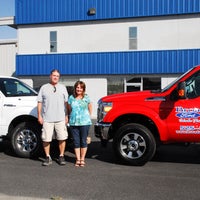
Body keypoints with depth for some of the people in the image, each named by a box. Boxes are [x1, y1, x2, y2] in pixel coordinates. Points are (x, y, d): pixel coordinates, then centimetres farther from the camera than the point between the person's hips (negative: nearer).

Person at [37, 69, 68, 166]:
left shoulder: (62, 88, 13)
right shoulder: (44, 88, 9)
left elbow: (66, 103, 12)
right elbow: (39, 102, 7)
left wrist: (66, 116, 6)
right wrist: (39, 116, 0)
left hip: (60, 118, 1)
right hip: (47, 118, -1)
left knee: (62, 138, 2)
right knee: (46, 139, 0)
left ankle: (61, 156, 16)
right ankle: (48, 157, 14)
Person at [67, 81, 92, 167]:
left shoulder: (86, 98, 3)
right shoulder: (71, 98, 7)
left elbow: (90, 110, 11)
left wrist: (87, 117, 9)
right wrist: (72, 117, 10)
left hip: (84, 123, -1)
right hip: (73, 123, 2)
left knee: (83, 141, 4)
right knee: (76, 141, 5)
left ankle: (82, 159, 14)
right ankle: (78, 159, 13)